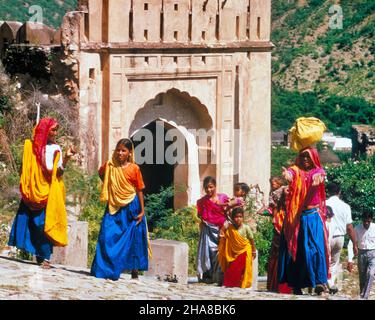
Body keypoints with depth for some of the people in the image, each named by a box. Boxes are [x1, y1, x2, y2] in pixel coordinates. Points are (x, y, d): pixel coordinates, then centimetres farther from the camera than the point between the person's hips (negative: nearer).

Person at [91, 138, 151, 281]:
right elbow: (101, 173, 25)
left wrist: (142, 211, -6)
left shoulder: (134, 168, -6)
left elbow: (139, 190, -3)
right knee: (108, 237, -5)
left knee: (133, 240, 3)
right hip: (113, 207, 2)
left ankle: (134, 270, 12)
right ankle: (106, 269, -1)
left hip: (130, 207, -2)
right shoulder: (110, 165, 1)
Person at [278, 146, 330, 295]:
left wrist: (317, 179, -44)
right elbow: (290, 174, -18)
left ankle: (319, 281, -17)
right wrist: (287, 175, -43)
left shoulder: (318, 171, 5)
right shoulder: (296, 171, 6)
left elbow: (319, 176, -19)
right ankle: (296, 284, 4)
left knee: (315, 247, -12)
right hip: (295, 217, 1)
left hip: (313, 217, -1)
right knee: (294, 248, 0)